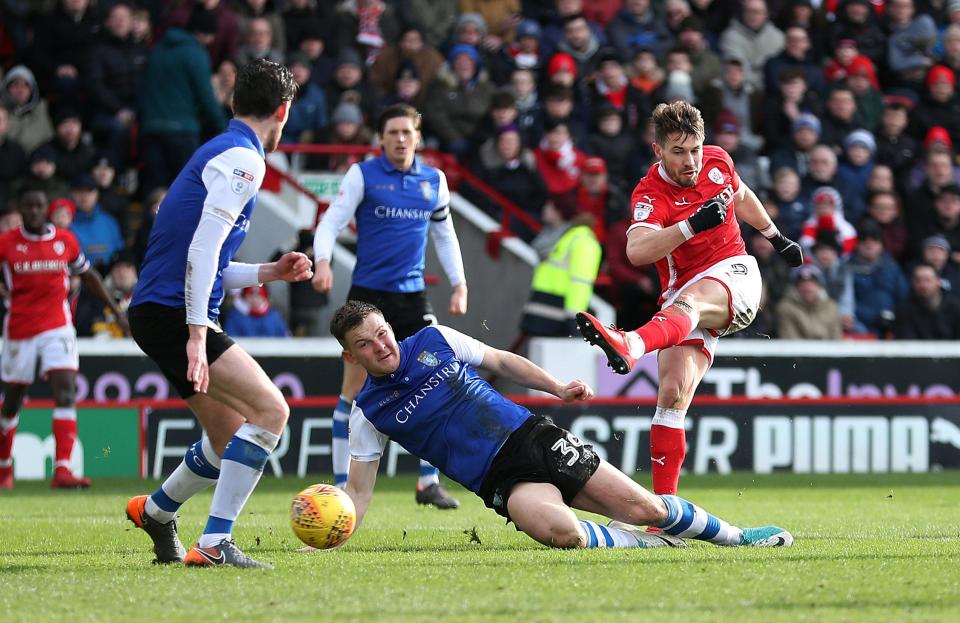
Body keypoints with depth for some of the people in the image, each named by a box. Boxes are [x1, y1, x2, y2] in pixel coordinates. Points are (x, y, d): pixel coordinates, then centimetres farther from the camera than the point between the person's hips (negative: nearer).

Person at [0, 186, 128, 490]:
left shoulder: (65, 240, 3)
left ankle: (62, 470, -22)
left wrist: (117, 311, 18)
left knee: (66, 393, -17)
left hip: (57, 327, 1)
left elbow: (88, 276, 17)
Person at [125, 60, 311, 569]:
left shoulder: (219, 153, 21)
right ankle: (214, 543, -19)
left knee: (231, 437, 18)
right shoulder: (242, 158, -10)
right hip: (173, 314, -10)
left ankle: (156, 510, 39)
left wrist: (268, 273, 22)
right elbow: (201, 249, -21)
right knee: (270, 411, -18)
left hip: (155, 311, 10)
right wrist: (197, 333, -25)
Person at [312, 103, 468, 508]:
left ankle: (429, 483, 6)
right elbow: (331, 223, -8)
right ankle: (341, 483, 4)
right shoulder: (362, 175, -3)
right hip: (368, 293, -4)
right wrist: (322, 261, -26)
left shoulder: (434, 180, 8)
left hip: (412, 294, 4)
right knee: (354, 387, -3)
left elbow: (445, 235, 19)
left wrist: (459, 284, 11)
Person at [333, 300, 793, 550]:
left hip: (532, 437, 2)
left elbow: (502, 361, 17)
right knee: (561, 532, -35)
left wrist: (558, 388, 6)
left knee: (645, 508, -5)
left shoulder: (434, 341, 4)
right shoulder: (367, 413, -1)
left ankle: (734, 536, 17)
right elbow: (358, 490, 1)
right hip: (501, 481, -2)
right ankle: (642, 544, -9)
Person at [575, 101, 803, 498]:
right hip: (684, 294, 0)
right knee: (673, 391, -15)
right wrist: (693, 225, -38)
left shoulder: (717, 161, 3)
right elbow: (637, 251, -32)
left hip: (734, 274, 0)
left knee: (690, 299, -36)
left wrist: (776, 237, 37)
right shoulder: (650, 194, -12)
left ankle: (631, 345, -69)